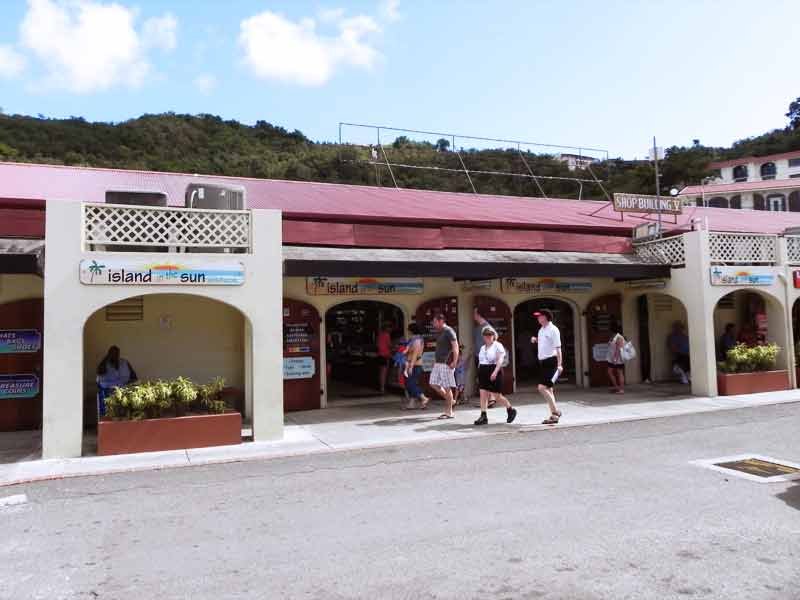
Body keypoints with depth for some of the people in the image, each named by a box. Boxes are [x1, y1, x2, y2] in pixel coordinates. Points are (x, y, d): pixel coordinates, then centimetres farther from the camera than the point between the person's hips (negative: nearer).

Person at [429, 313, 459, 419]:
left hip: (446, 364, -9)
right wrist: (435, 360, 16)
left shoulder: (449, 331, -11)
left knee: (446, 387, -4)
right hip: (438, 363, 10)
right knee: (433, 384, 9)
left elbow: (455, 347, -17)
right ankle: (450, 400, 22)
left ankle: (449, 412, 5)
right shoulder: (440, 333, 17)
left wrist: (454, 362, -22)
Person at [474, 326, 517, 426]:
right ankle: (483, 416, -1)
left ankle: (511, 410, 21)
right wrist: (479, 374, 18)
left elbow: (500, 360, -16)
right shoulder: (483, 348, 18)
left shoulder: (498, 346, -4)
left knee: (497, 395, -2)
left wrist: (495, 372, -28)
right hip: (483, 372, 7)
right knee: (483, 394, -2)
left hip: (494, 372, -6)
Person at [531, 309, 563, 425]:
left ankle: (555, 411, -5)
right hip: (542, 362, 9)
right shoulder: (541, 330, 13)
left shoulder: (553, 329, -12)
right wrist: (536, 340, 7)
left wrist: (559, 364, -21)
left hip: (551, 362, -9)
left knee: (542, 387, -16)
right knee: (548, 389, 11)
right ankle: (554, 415, 19)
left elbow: (558, 348, -16)